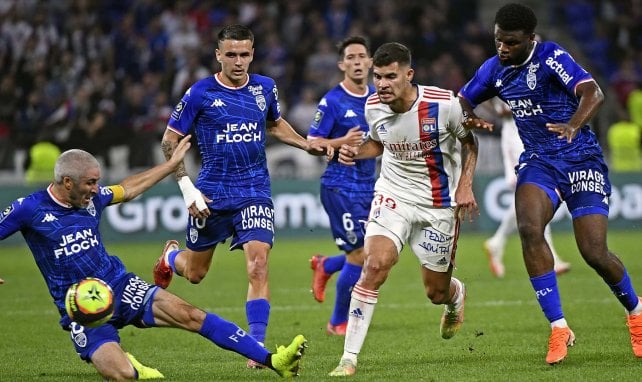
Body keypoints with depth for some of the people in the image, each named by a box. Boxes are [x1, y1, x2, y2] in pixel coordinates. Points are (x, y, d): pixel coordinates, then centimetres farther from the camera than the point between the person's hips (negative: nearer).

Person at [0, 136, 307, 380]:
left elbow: (128, 190, 22)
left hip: (119, 286, 5)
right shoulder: (29, 209, -12)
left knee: (189, 315, -13)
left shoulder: (92, 197, 5)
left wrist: (172, 164, 28)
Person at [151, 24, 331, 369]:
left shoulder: (265, 88, 2)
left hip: (255, 191, 1)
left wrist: (306, 144, 8)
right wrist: (187, 188, -11)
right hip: (212, 194, -1)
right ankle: (170, 256, 51)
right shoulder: (200, 93, -9)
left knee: (258, 266, -17)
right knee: (195, 273, 14)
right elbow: (170, 141, -3)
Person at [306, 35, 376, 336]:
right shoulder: (332, 101, -10)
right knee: (360, 255, -10)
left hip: (368, 185, 7)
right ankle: (338, 323, 8)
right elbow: (311, 143, -8)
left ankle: (325, 267, 35)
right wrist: (342, 142, -23)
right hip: (340, 186, -7)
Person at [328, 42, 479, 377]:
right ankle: (349, 357, -19)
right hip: (392, 195, 2)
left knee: (437, 292, 7)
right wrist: (356, 152, -6)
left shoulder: (443, 104, -18)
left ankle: (456, 297, 50)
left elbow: (469, 141, 0)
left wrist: (465, 185, -10)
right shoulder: (373, 107, -7)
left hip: (439, 204, -1)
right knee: (375, 265, -23)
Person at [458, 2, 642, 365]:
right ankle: (559, 328, -18)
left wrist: (573, 124, -48)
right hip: (538, 161, 5)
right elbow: (461, 104, 13)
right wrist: (472, 119, -11)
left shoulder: (551, 57, -16)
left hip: (582, 161, -5)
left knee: (594, 253, -11)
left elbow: (593, 92, -28)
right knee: (529, 228, -25)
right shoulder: (494, 69, 2)